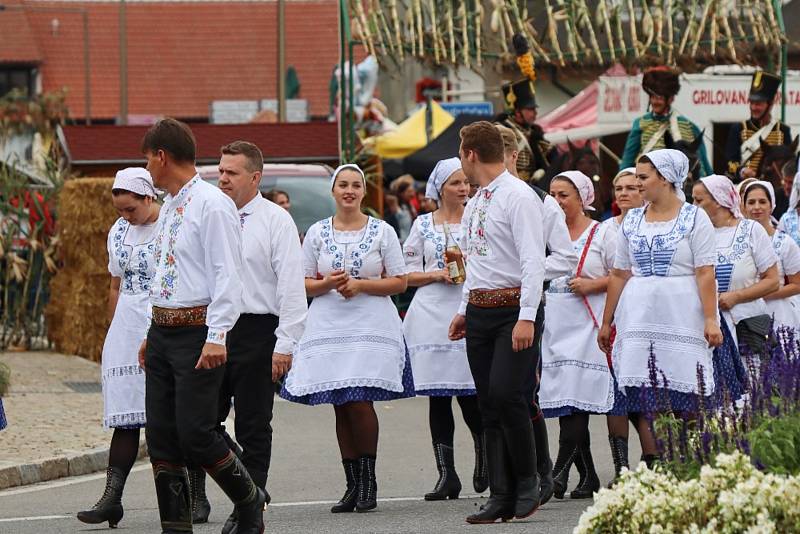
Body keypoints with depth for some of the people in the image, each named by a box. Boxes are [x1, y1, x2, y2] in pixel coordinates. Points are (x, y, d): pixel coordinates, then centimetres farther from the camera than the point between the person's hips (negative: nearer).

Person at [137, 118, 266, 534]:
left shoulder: (211, 204, -11)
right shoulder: (169, 207, 17)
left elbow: (226, 276, -17)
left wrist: (216, 336, -23)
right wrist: (153, 334, 19)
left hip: (199, 332, -9)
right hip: (162, 331, 9)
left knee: (194, 433, -11)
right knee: (161, 436, 4)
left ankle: (249, 500, 10)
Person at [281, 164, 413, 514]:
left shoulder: (382, 231, 4)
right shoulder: (317, 233, 9)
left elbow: (400, 282, 3)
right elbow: (304, 283, 11)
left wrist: (361, 285, -10)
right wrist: (327, 284, -10)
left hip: (371, 325, -3)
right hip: (328, 325, 3)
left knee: (359, 401, -14)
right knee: (341, 407, 3)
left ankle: (368, 480, -2)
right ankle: (353, 485, 10)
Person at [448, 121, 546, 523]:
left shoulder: (518, 197, -10)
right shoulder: (476, 202, 17)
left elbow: (533, 261, -16)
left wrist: (526, 318, -23)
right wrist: (465, 310, 21)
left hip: (514, 309, -8)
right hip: (479, 310, 8)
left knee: (506, 394, -18)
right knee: (489, 405, 3)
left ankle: (527, 483, -2)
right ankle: (502, 496, 4)